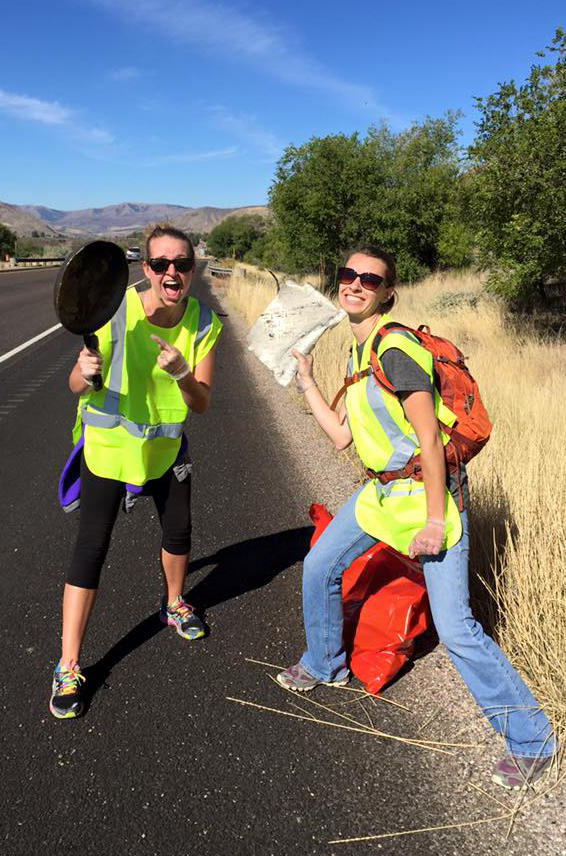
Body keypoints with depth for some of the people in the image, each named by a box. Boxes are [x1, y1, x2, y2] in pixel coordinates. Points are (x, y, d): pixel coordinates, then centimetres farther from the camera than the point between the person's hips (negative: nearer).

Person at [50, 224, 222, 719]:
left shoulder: (204, 324, -13)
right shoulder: (117, 310, -21)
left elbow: (202, 405, -12)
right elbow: (77, 386, -15)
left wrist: (182, 374, -32)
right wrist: (86, 372, -38)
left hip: (167, 445, 4)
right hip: (109, 444, -3)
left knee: (179, 532, 17)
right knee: (91, 548, -4)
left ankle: (174, 605, 48)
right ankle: (68, 668, 8)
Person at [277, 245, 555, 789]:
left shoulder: (396, 350, -20)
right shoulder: (357, 352, 9)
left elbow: (429, 440, -22)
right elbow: (341, 436, 11)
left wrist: (435, 521, -21)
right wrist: (305, 380, 15)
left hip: (430, 491, -9)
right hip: (382, 489, 9)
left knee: (454, 628, -9)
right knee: (319, 567, 16)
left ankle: (531, 740, 11)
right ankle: (325, 665, 42)